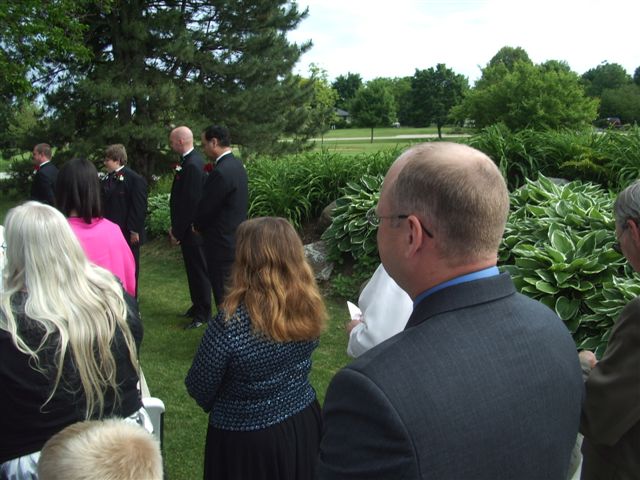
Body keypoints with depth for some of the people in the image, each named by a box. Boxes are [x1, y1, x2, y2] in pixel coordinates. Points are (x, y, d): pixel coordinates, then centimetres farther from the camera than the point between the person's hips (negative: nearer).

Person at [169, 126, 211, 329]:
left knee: (199, 270, 2)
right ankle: (197, 306, 33)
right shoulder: (190, 160, 9)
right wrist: (176, 227, 13)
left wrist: (177, 232, -17)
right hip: (189, 228, 9)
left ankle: (203, 314, 14)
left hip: (191, 229, -9)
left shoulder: (192, 164, -22)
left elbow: (191, 202, -24)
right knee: (193, 269, 19)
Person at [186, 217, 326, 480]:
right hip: (304, 425, 5)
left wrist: (219, 404, 8)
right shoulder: (308, 307, -12)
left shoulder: (230, 323, -29)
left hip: (248, 440, -4)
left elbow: (199, 389, -15)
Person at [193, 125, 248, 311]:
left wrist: (197, 226, 4)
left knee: (223, 296, 0)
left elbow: (206, 206, -15)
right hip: (236, 237, 9)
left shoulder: (221, 172, -23)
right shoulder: (237, 165, 8)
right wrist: (201, 224, 13)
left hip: (222, 243, -9)